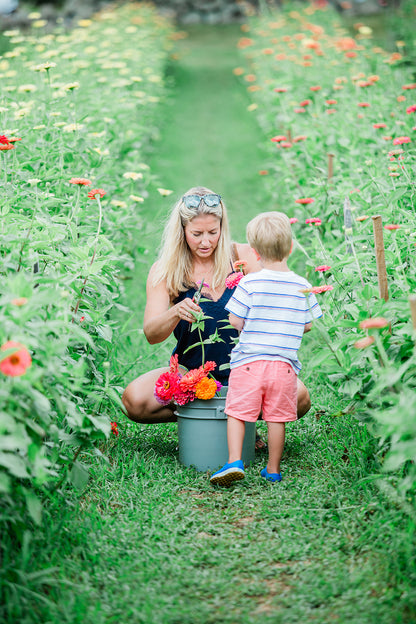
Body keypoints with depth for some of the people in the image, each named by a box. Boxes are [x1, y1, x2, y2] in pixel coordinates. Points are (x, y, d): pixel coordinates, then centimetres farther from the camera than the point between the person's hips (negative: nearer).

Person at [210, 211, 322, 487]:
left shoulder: (249, 283, -9)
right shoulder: (303, 287, 0)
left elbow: (235, 321, -6)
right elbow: (307, 325, 7)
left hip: (249, 361, -2)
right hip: (285, 364, 3)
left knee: (237, 412, 5)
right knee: (276, 418, 10)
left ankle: (235, 461, -7)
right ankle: (273, 469, 19)